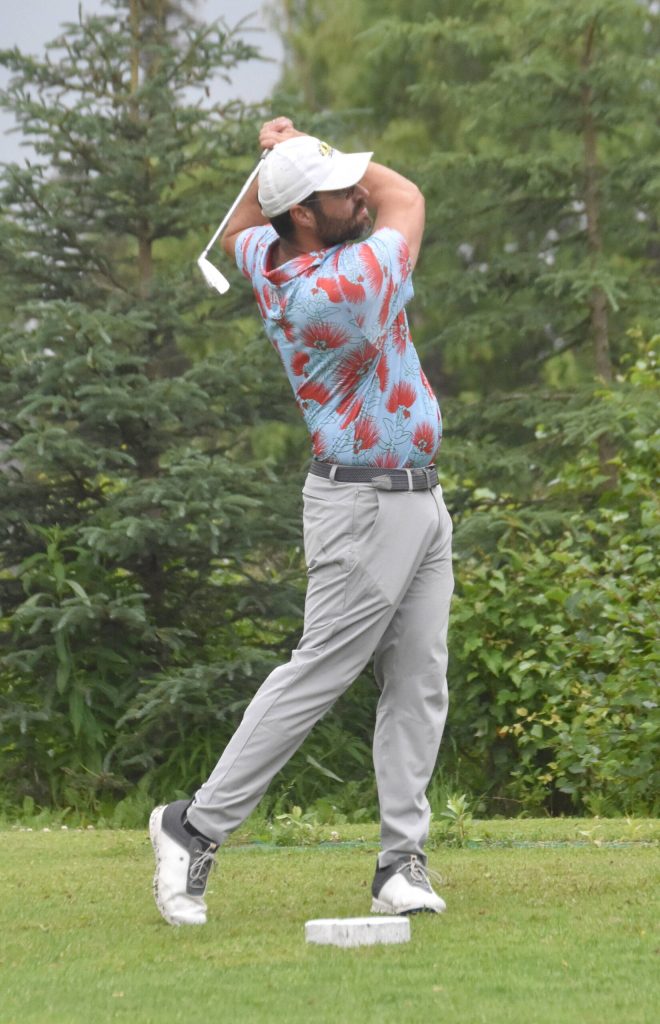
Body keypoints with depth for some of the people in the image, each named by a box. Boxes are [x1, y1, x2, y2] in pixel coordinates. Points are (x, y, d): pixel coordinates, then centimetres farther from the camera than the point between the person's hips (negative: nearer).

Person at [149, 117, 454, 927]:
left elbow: (237, 230, 29)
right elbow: (407, 200, -5)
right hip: (365, 505, -9)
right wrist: (296, 154, 3)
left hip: (418, 500, 9)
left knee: (418, 685, 4)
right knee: (316, 676, -6)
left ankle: (402, 863, 3)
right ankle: (196, 828, 1)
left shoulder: (269, 258, 1)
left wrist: (283, 157, 13)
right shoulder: (344, 287, -24)